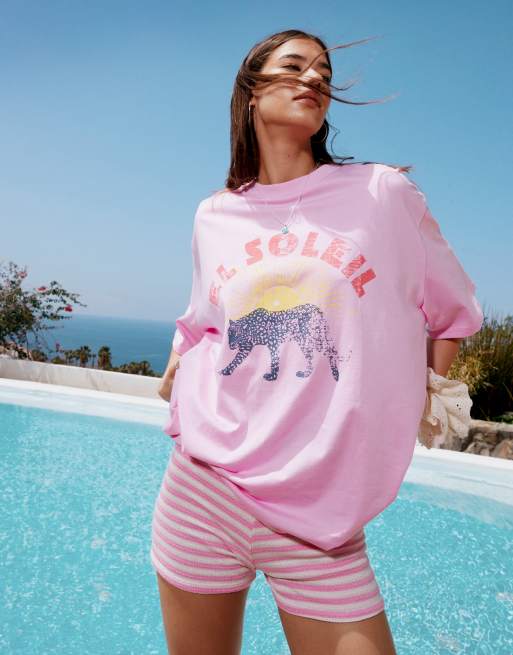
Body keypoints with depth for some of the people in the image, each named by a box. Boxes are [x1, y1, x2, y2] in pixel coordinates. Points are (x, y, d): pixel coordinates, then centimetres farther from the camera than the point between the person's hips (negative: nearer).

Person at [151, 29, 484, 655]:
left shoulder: (385, 193, -1)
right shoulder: (214, 216, 6)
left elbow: (454, 313, 10)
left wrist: (407, 413, 7)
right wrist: (174, 382, 7)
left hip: (321, 517, -2)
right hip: (201, 492, 3)